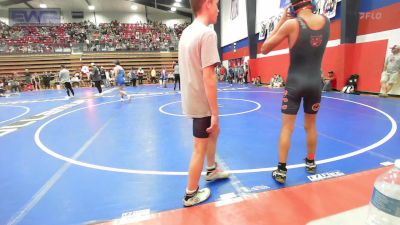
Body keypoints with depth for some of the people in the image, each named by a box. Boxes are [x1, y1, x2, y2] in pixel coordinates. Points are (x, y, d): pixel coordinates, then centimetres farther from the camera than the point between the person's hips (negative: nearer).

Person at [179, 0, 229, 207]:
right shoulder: (207, 33, -18)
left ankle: (212, 170, 44)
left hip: (191, 99, 9)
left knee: (214, 132, 26)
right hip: (202, 102, -9)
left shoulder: (186, 32, 10)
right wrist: (215, 113, -18)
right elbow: (208, 77, -24)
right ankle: (191, 195, 23)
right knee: (200, 148, 5)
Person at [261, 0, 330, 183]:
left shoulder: (292, 24, -9)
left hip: (295, 83, -4)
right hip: (315, 83, 4)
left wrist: (281, 21, 4)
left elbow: (265, 49, -2)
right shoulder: (325, 21, 5)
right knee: (310, 126, 18)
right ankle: (311, 163, 34)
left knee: (287, 128, 1)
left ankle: (281, 171, 5)